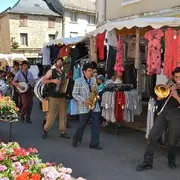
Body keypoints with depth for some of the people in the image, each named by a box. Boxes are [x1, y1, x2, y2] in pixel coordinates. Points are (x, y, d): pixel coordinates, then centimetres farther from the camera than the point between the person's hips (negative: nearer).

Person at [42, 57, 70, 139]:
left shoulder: (63, 73, 17)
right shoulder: (51, 71, 1)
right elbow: (43, 81, -5)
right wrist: (53, 80, -18)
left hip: (62, 96, 5)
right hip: (53, 96, -5)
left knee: (63, 114, 4)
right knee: (51, 114, -6)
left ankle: (63, 132, 12)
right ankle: (46, 130, 12)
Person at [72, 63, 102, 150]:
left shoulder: (94, 80, 9)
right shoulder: (78, 81, -6)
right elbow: (74, 94, -6)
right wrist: (84, 100, -17)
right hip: (84, 107, -5)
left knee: (96, 125, 1)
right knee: (82, 125, 5)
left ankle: (94, 144, 10)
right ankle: (76, 140, 29)